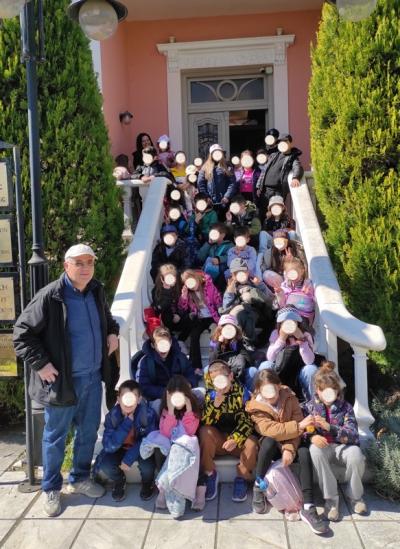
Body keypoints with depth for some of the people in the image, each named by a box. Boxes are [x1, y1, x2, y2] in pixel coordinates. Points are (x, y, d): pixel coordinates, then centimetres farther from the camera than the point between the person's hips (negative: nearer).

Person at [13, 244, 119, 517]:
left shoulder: (97, 291, 1)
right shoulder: (50, 296, -19)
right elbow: (22, 333, -14)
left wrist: (112, 332, 3)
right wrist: (40, 364, -17)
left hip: (93, 377, 6)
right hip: (63, 380, -6)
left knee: (89, 432, 19)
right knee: (56, 437, 11)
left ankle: (80, 479, 40)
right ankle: (51, 489, 32)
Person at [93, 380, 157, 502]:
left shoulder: (148, 413, -25)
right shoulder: (112, 416, -20)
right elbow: (109, 446, -26)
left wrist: (129, 458, -29)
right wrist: (127, 423, -34)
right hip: (120, 450, 2)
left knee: (147, 467, -32)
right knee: (104, 469, -25)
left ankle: (147, 482, 6)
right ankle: (119, 481, 11)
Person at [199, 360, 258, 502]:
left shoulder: (242, 392, -7)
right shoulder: (210, 394, -4)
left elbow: (247, 420, -14)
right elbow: (205, 422, -16)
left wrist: (235, 439, -30)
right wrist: (216, 403, -32)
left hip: (238, 439, -1)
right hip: (218, 440, 1)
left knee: (252, 444, -32)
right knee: (204, 431, -29)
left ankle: (241, 479, -4)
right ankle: (210, 474, -11)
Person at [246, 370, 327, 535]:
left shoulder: (290, 398, -10)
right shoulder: (256, 407, -16)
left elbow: (297, 426, -14)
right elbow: (271, 430, -29)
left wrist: (290, 449, -29)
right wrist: (299, 426, -37)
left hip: (290, 444, 2)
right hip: (270, 446, -2)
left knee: (305, 453, -30)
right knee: (269, 441, -37)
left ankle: (308, 508, -30)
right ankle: (259, 486, -17)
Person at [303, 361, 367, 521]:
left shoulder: (346, 407, -3)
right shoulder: (310, 406, 0)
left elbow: (352, 435, -14)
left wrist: (329, 427, -30)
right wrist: (312, 436, -28)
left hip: (343, 445, 0)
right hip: (323, 446, 0)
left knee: (355, 454, -33)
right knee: (315, 451, -35)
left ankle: (355, 496, -4)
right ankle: (331, 498, -21)